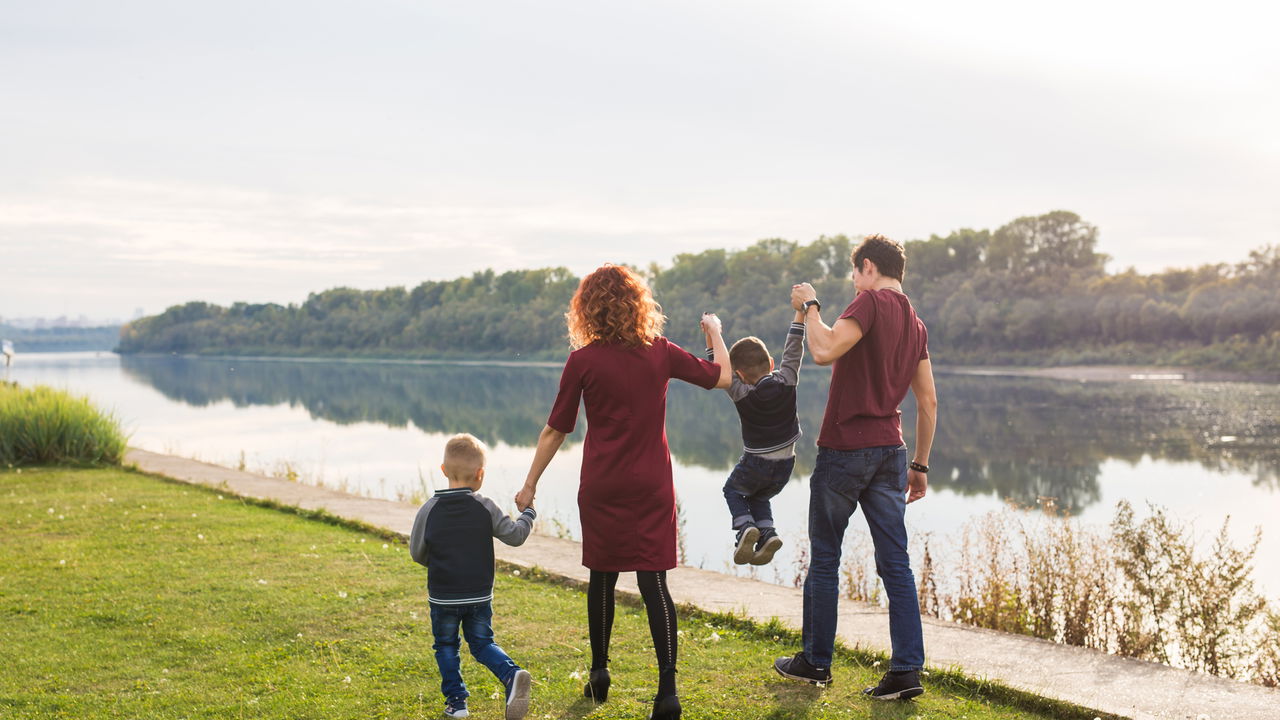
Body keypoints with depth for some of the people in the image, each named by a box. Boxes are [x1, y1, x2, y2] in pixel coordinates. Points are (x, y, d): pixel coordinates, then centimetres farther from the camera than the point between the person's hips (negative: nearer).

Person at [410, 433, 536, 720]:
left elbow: (417, 553, 0)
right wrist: (527, 513, 14)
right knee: (482, 643, 13)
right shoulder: (486, 508, -7)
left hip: (443, 597, -1)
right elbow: (515, 535, -4)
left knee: (446, 646, 16)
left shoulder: (429, 510, -7)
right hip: (480, 596, 1)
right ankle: (511, 674, -12)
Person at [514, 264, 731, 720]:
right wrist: (715, 333, 29)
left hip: (601, 487, -1)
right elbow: (722, 377, 11)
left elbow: (556, 430, -2)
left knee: (602, 577, 15)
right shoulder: (660, 353, -2)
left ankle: (599, 674, 28)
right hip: (652, 486, 1)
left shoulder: (583, 360, -7)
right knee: (653, 581, 0)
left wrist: (530, 485, 8)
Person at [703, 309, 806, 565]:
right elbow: (793, 349, -5)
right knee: (758, 497, 28)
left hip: (755, 464, -4)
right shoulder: (786, 380, -9)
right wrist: (801, 310, -2)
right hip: (785, 467, 4)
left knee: (733, 489, 23)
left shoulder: (741, 393, -14)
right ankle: (767, 532, 2)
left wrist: (711, 336, -6)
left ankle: (744, 527, -4)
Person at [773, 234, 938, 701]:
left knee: (823, 560, 7)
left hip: (845, 448, -7)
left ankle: (815, 662, 18)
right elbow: (928, 403, 13)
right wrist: (920, 465, 18)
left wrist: (809, 307, -9)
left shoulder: (871, 303, -11)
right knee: (895, 563, 6)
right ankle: (906, 670, 3)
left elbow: (824, 351, -25)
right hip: (890, 451, 7)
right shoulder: (916, 325, 12)